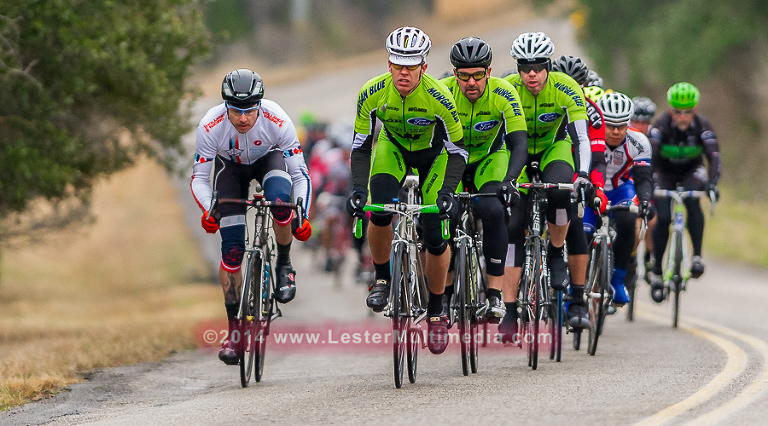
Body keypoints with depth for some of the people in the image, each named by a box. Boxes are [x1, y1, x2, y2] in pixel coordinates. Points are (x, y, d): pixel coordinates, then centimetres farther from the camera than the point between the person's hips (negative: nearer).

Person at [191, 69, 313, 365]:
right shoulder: (211, 126, -32)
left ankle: (284, 265, -12)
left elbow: (300, 174, -26)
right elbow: (199, 178, -22)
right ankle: (234, 328, 1)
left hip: (268, 159, -1)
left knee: (280, 197, -37)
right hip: (231, 166, 1)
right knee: (232, 248, -11)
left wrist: (302, 216, -38)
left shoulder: (277, 121, -34)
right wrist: (208, 210, -41)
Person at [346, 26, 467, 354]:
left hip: (433, 153, -1)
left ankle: (436, 312, 11)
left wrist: (447, 192, -38)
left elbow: (458, 151, -24)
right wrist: (357, 189, -32)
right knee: (380, 212, -27)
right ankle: (382, 278, -1)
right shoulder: (372, 93, -27)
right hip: (393, 148, 1)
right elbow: (361, 146, -19)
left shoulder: (439, 98, -33)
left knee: (434, 236, -10)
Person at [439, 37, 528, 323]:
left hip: (490, 159, -1)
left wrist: (508, 181, -49)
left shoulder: (503, 94, -27)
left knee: (492, 210, -27)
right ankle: (446, 291, 3)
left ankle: (495, 293, -19)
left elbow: (519, 144, -32)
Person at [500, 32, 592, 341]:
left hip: (554, 147, -1)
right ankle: (509, 313, -10)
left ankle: (556, 254, -8)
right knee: (513, 225, -13)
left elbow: (581, 138, -29)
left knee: (559, 190, -35)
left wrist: (583, 174, -45)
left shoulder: (566, 89, -25)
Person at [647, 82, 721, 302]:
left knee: (692, 201, -31)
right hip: (664, 172, 0)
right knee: (663, 218, -17)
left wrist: (712, 182, -52)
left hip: (691, 171, 0)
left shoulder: (702, 126, -26)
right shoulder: (661, 126, -28)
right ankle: (656, 273, -3)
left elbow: (714, 157, -34)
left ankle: (697, 255, -24)